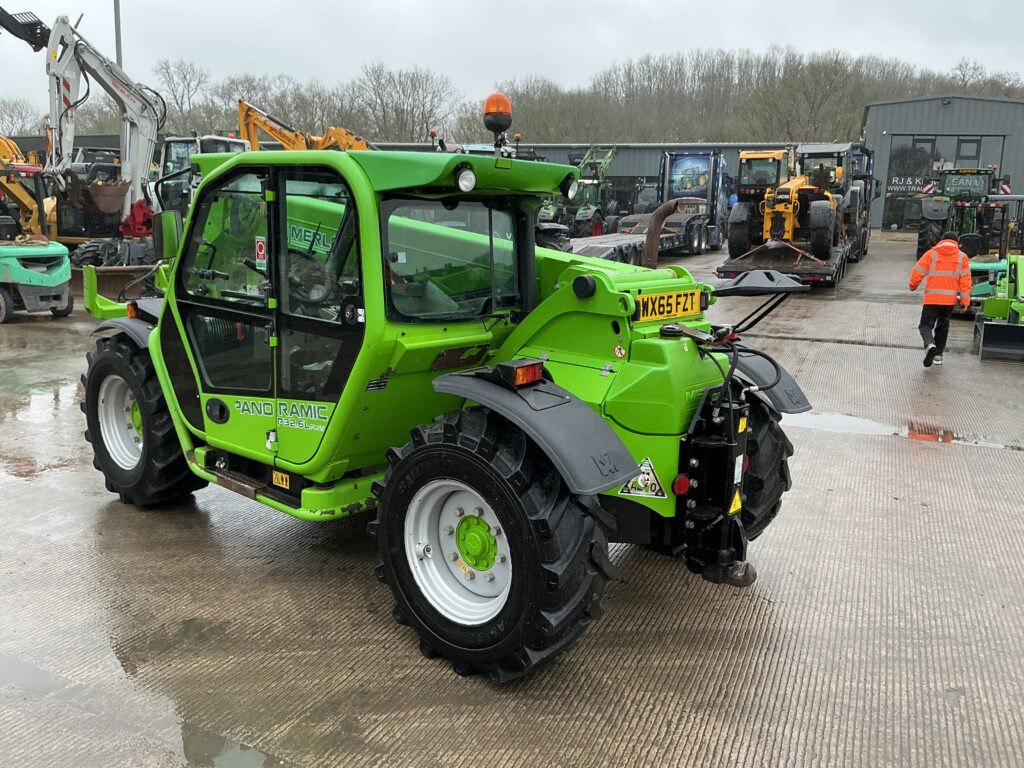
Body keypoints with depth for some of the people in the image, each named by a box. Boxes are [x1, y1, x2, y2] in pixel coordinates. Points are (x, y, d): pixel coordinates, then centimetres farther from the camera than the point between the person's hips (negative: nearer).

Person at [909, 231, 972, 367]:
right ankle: (938, 355, 20)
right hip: (950, 298, 3)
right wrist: (965, 300, 4)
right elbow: (965, 280, 2)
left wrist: (913, 285, 20)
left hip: (932, 298, -3)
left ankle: (930, 345, -28)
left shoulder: (931, 254, 2)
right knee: (942, 326, 19)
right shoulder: (962, 257, 8)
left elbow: (917, 272, 1)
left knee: (926, 325, 1)